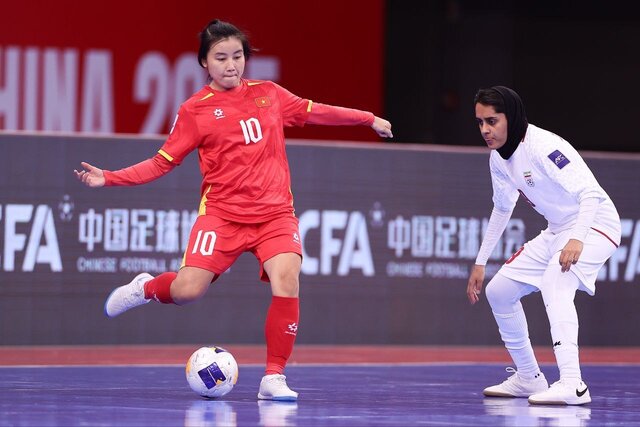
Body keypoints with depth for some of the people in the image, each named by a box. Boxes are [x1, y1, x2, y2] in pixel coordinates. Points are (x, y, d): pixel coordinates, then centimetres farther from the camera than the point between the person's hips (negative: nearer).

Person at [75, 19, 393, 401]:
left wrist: (369, 119, 26)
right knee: (188, 290, -17)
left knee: (287, 279, -23)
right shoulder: (196, 110, 2)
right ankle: (145, 289, 22)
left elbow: (315, 112, 23)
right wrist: (109, 179, -9)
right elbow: (163, 162, 2)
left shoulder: (268, 94, 10)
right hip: (222, 213, -2)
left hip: (275, 212, 2)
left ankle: (274, 379, -12)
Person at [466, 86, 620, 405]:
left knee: (554, 280, -35)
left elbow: (590, 193, -32)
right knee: (498, 291, 9)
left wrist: (577, 239, -47)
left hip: (594, 225, -9)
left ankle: (572, 385, -43)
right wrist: (480, 263, 19)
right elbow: (502, 208, 18)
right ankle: (528, 378, 23)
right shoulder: (499, 157, 2)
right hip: (556, 231, 9)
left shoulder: (544, 147, -25)